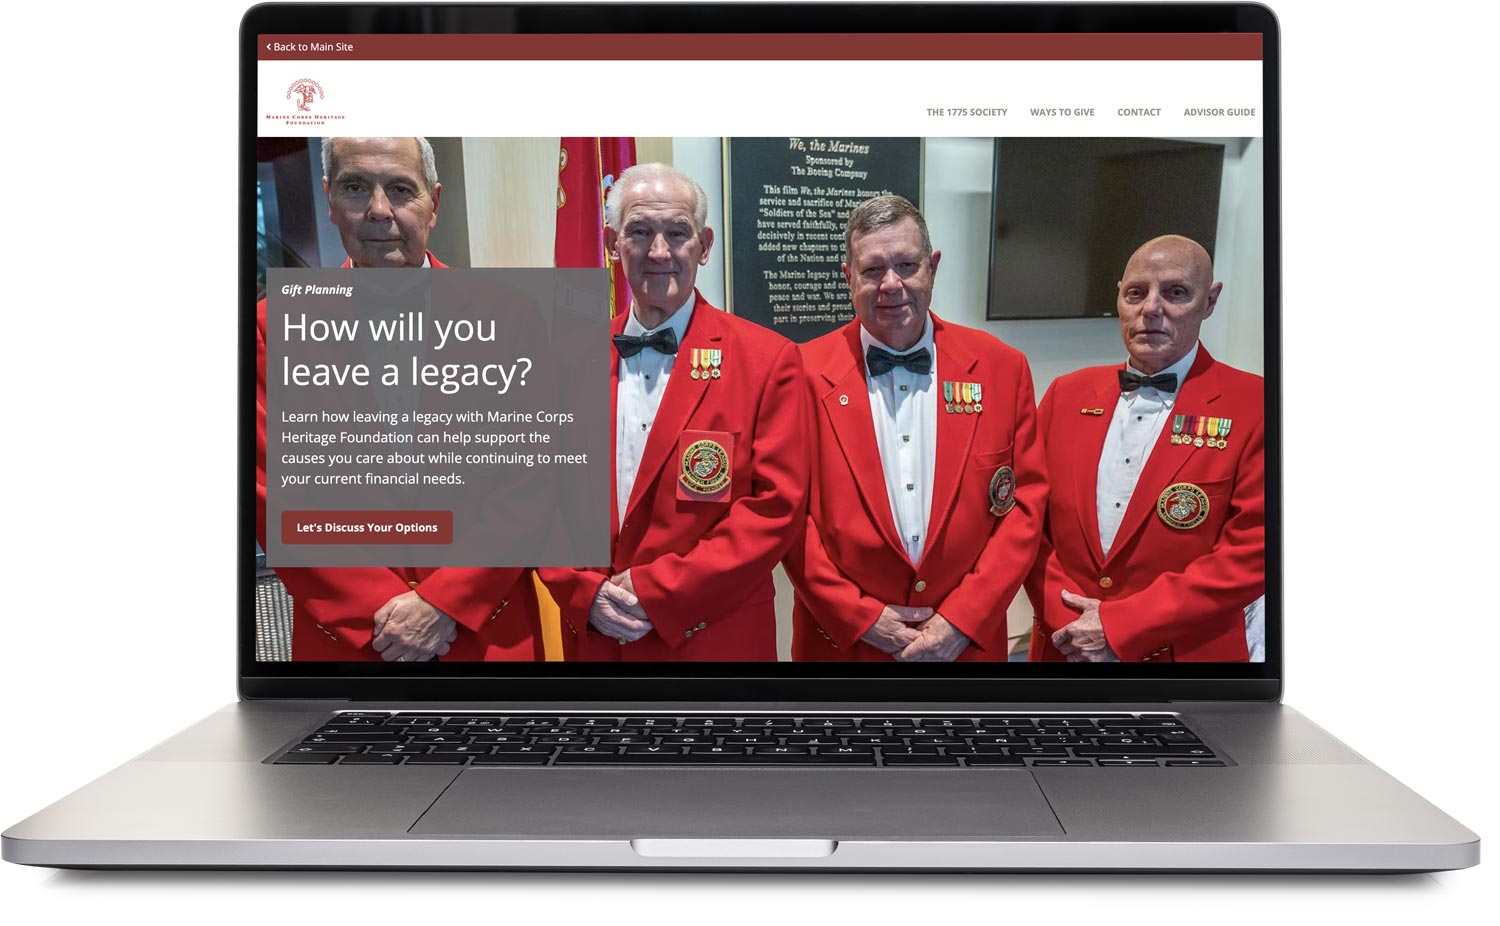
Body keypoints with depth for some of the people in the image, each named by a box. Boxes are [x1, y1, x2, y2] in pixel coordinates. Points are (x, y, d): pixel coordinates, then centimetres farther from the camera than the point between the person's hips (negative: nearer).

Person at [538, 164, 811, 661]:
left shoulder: (768, 359, -7)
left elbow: (776, 507, -12)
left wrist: (657, 591, -15)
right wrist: (585, 591, -9)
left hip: (715, 639, -3)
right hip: (591, 635, 3)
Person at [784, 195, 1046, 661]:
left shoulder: (1002, 368, -1)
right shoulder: (805, 372, -6)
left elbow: (1026, 505, -1)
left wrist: (962, 619, -9)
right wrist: (860, 617, -11)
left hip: (967, 641, 2)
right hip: (841, 641, -1)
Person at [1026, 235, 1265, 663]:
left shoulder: (1255, 407, -9)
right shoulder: (1066, 394, 2)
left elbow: (1251, 555, -14)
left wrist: (1118, 627, -16)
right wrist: (1067, 623, -11)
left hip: (1186, 650, -3)